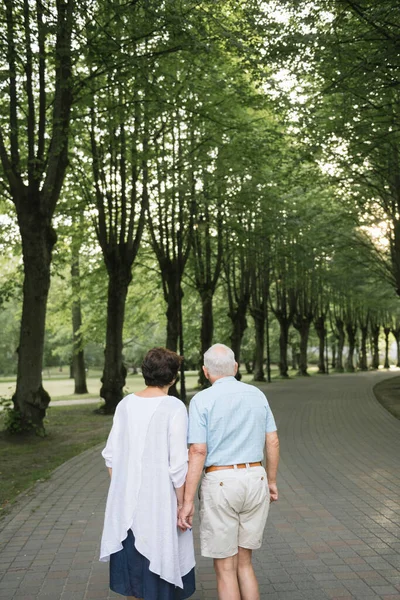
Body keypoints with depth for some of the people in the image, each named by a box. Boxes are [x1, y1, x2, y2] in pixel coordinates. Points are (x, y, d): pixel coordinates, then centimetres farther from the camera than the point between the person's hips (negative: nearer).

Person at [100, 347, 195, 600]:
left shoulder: (125, 404, 0)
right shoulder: (174, 407, -15)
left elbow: (111, 455, 5)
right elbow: (178, 463, -17)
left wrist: (121, 493, 16)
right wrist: (182, 504, -7)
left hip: (127, 500, 5)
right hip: (160, 501, -5)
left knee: (132, 566, 17)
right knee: (162, 567, 9)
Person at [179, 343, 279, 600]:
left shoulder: (202, 400, -9)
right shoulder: (257, 395, 6)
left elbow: (198, 452, -14)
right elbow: (273, 442, 8)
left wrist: (188, 501, -11)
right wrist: (272, 481, 20)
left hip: (220, 485, -5)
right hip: (255, 481, 5)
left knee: (225, 568, 8)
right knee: (243, 562, 19)